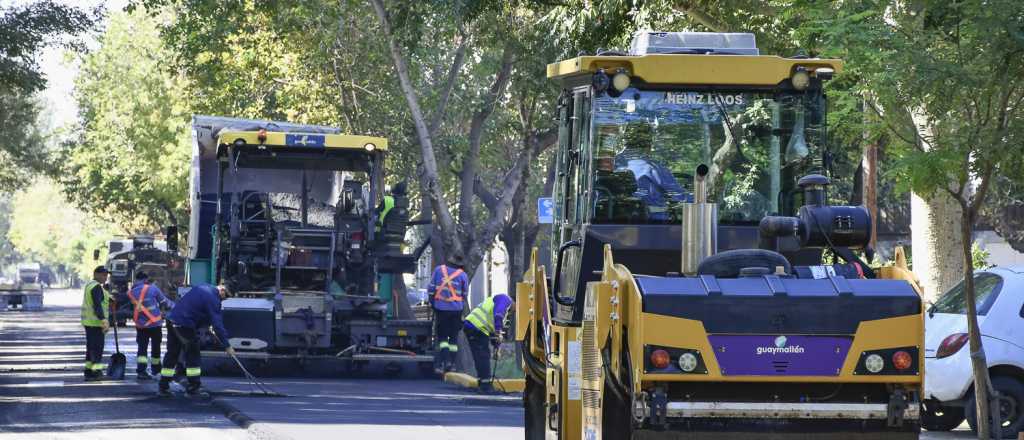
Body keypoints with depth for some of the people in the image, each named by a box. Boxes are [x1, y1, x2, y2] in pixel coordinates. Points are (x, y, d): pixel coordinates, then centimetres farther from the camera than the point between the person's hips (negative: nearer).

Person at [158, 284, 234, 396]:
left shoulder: (203, 288, 12)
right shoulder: (213, 300, -14)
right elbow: (217, 324, -15)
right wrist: (227, 346, -10)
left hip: (172, 320, 9)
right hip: (185, 325, -9)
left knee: (171, 354, 14)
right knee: (193, 356, 2)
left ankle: (163, 387, 17)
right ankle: (193, 388, 3)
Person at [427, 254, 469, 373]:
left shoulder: (439, 270, 0)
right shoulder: (463, 275, 0)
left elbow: (431, 288, 2)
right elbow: (465, 295, 6)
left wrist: (431, 303, 13)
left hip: (440, 308, -1)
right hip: (456, 309, 1)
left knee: (442, 336, 4)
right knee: (454, 336, 11)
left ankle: (445, 360, -13)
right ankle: (452, 363, 9)